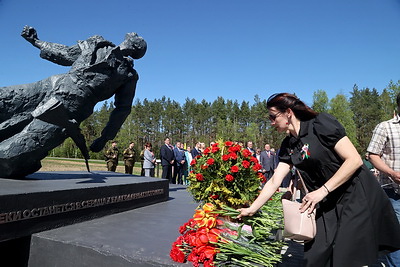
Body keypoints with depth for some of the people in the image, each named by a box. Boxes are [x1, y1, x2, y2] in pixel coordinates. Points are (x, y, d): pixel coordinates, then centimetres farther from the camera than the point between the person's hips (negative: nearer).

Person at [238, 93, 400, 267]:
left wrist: (323, 191, -20)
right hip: (327, 204, 6)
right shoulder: (288, 146, 5)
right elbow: (274, 181, 4)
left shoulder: (321, 124, -14)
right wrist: (252, 209, 2)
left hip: (357, 195, -6)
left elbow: (354, 160, -17)